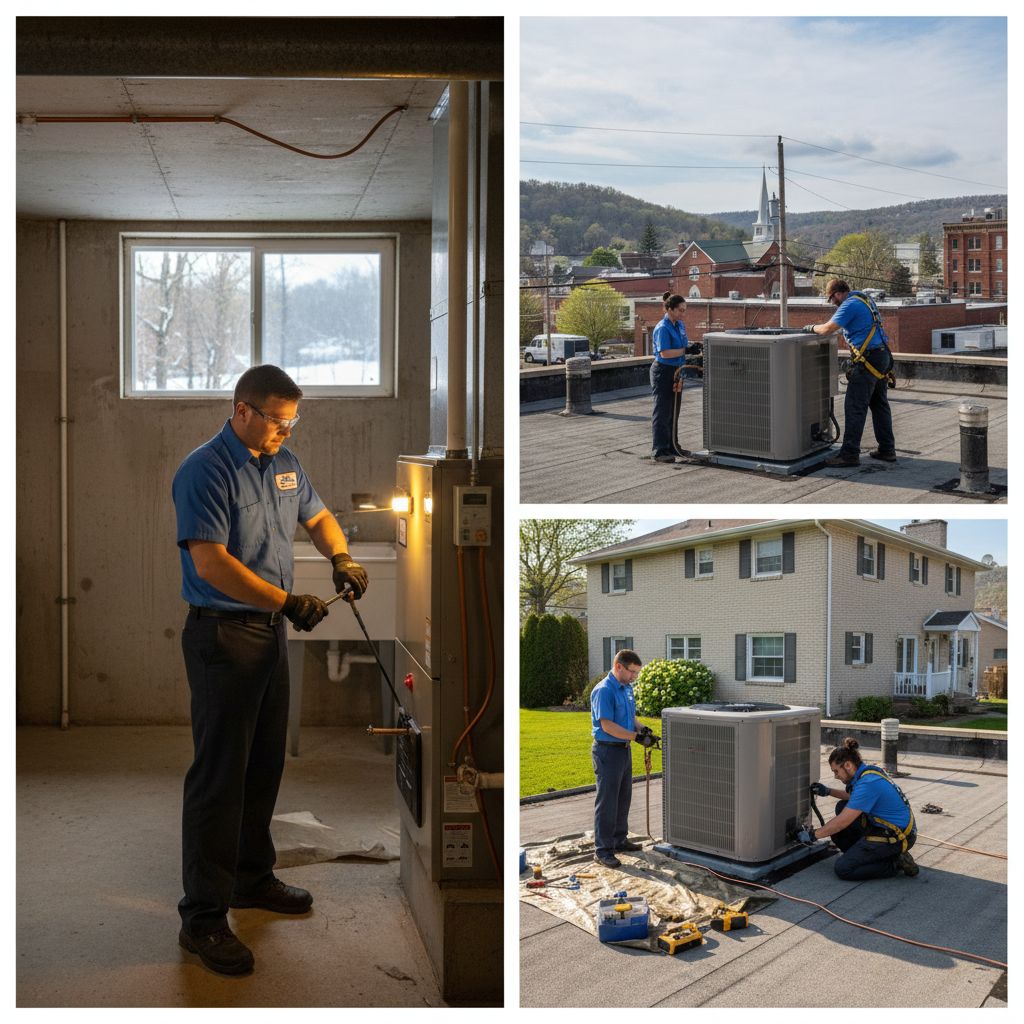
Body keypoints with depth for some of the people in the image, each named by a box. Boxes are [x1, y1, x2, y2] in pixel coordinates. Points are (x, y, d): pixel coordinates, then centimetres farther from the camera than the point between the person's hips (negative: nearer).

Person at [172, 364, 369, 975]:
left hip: (271, 629, 8)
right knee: (220, 774, -5)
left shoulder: (284, 463, 10)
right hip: (222, 633, -8)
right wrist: (287, 601, -26)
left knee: (266, 763, 17)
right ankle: (203, 918, 3)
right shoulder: (206, 472, -16)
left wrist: (341, 557, 2)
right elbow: (211, 563, -23)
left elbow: (317, 516, 23)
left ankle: (252, 877, 33)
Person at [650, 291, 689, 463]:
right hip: (662, 371, -9)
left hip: (675, 371, 9)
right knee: (662, 412, -5)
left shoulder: (680, 325, 10)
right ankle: (660, 451, -2)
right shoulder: (662, 328, -18)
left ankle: (672, 446, 25)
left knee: (673, 411, 15)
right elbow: (665, 353, -24)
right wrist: (686, 351, -20)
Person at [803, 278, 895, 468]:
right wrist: (820, 326, 22)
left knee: (855, 407, -7)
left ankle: (850, 454, -7)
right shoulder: (865, 298, 17)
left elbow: (828, 329, -17)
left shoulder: (850, 305, -13)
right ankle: (887, 450, 19)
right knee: (880, 405, 14)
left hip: (868, 358, -10)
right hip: (882, 355, 10)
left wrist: (812, 327, 2)